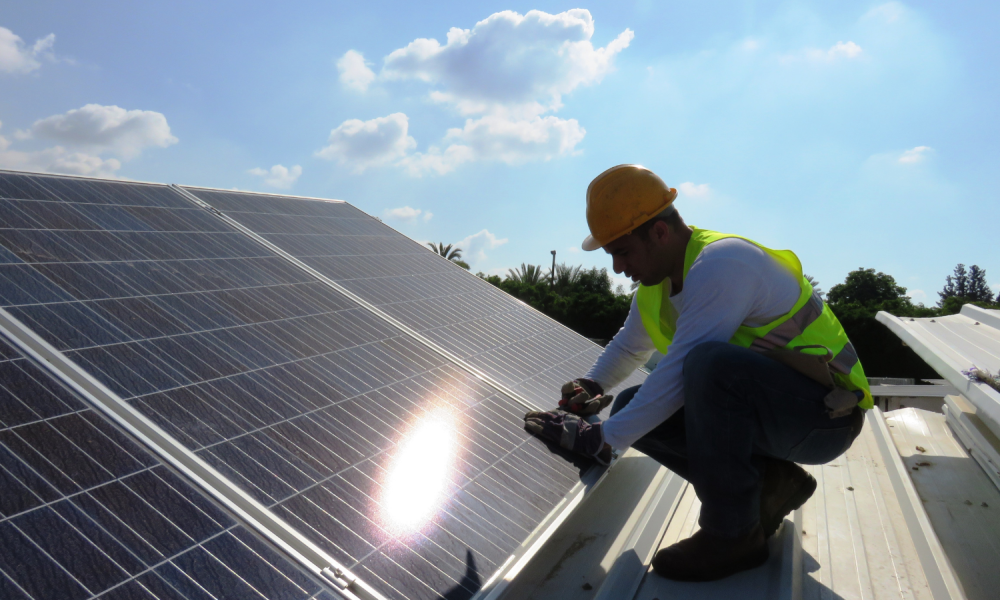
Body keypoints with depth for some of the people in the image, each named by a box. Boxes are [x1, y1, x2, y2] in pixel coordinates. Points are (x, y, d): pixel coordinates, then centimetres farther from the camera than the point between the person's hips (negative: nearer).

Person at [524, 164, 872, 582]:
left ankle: (733, 534, -19)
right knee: (634, 408, -3)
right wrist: (592, 385, 4)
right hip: (770, 411, 9)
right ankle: (769, 483, 5)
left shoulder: (722, 263, -24)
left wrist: (600, 439, -24)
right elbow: (629, 347, 23)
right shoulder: (657, 283, 5)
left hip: (824, 412, -9)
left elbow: (679, 374, -29)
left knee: (711, 362, -36)